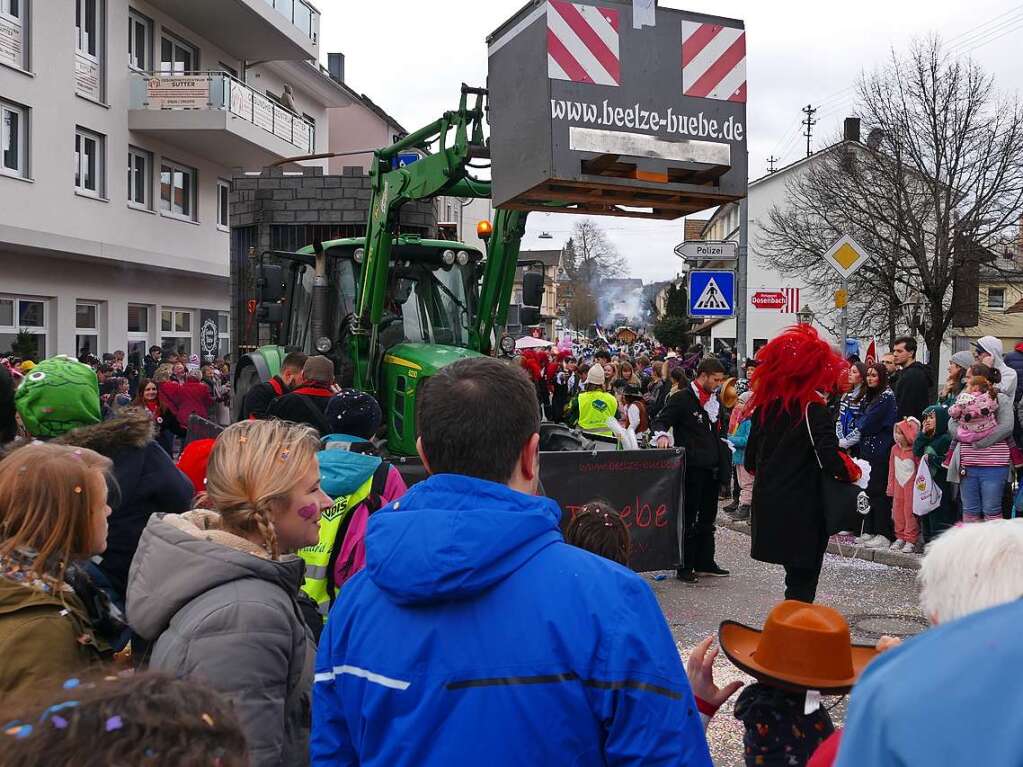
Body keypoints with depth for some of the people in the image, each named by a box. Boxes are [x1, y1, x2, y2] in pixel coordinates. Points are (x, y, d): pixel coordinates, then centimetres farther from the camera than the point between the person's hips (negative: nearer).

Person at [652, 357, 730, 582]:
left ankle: (705, 562, 24)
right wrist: (662, 435, -34)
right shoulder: (682, 398, -8)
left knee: (707, 518, 14)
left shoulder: (714, 399, 15)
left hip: (711, 468, 8)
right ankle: (685, 567, 7)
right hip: (692, 468, -7)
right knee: (688, 519, -1)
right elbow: (659, 422, -12)